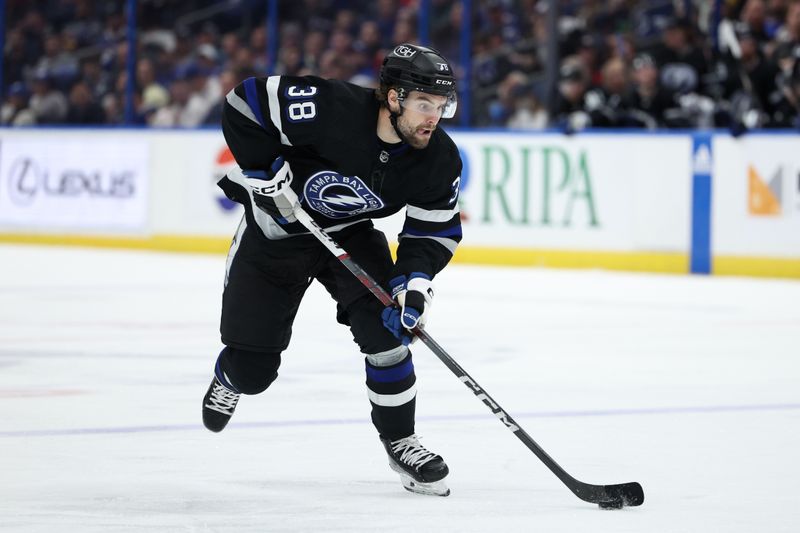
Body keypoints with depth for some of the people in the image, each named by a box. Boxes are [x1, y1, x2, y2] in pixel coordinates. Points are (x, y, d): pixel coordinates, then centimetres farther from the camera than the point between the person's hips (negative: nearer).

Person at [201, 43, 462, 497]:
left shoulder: (440, 161, -20)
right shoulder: (331, 110, -35)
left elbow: (435, 230, -9)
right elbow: (245, 103, -27)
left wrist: (415, 281, -26)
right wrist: (266, 174, -26)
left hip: (350, 235, 3)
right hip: (276, 229, -3)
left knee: (384, 327, -20)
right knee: (253, 369, 3)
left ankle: (400, 442, -1)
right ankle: (230, 378, 43)